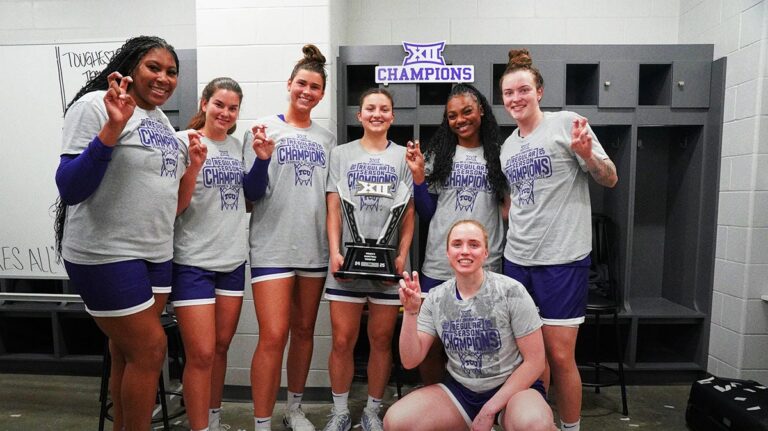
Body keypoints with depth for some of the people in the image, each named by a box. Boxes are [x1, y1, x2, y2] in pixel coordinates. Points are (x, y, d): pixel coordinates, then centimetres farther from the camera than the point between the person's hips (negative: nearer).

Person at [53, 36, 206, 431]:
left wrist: (192, 166, 1)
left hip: (157, 253, 7)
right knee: (150, 350, -1)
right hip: (106, 254, -7)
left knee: (128, 354, 15)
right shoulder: (96, 104, -10)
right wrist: (113, 127, -27)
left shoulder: (163, 121, 11)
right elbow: (69, 188, -20)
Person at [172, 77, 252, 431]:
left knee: (221, 347, 14)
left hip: (233, 259, 6)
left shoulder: (237, 146, 10)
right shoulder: (183, 141, -6)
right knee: (201, 354, -5)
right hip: (193, 262, -5)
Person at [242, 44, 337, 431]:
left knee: (304, 330, 13)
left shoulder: (326, 138, 11)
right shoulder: (265, 128, -1)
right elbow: (253, 194, -5)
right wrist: (262, 158, -22)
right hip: (273, 247, -4)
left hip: (315, 247, 5)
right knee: (273, 336, -9)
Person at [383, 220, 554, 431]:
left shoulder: (511, 292, -14)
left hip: (513, 386, -3)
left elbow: (535, 361, -10)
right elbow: (410, 361, -5)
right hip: (459, 389, 4)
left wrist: (489, 410, -13)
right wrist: (411, 311, -20)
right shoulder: (436, 298, -3)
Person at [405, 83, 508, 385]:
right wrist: (418, 174, -4)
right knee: (430, 343, 7)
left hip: (485, 266, 0)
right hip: (439, 265, 1)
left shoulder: (498, 154, 6)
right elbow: (427, 214, 5)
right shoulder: (438, 154, 7)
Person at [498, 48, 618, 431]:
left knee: (560, 355, 1)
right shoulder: (507, 146, 13)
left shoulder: (567, 124, -5)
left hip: (563, 259, -6)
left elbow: (610, 180, -4)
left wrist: (586, 154, -23)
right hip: (517, 259, 6)